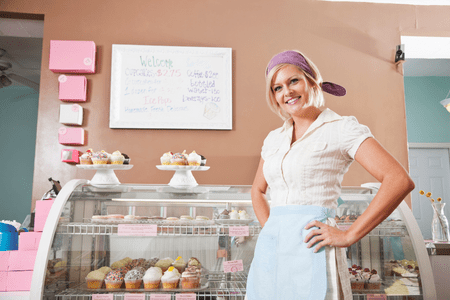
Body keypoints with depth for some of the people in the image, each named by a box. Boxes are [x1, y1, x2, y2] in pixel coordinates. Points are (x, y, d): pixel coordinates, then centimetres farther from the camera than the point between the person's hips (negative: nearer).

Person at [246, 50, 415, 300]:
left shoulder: (341, 128, -6)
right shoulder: (274, 138, 11)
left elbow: (400, 181, -15)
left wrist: (349, 236, -15)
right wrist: (269, 229, 10)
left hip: (310, 250, -5)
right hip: (269, 250, 6)